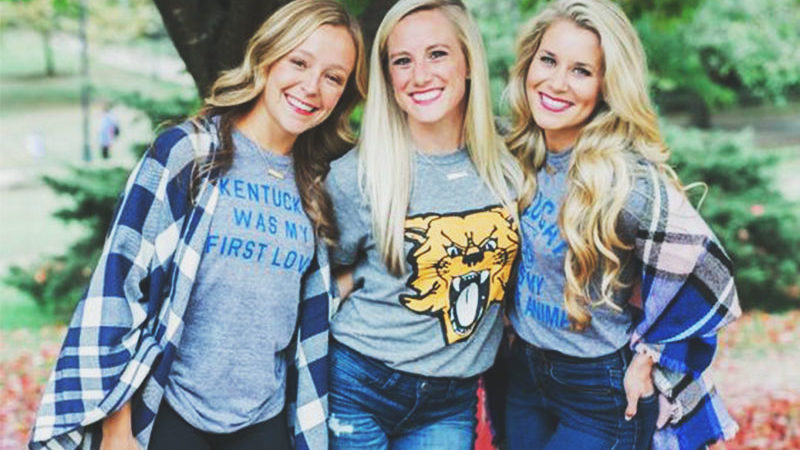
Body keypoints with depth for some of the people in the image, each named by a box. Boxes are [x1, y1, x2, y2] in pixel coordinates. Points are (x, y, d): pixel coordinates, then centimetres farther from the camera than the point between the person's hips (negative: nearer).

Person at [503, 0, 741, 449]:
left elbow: (704, 275, -20)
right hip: (524, 374, 6)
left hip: (603, 396, -6)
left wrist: (646, 357, -11)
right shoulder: (520, 157, -4)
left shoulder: (628, 180, -25)